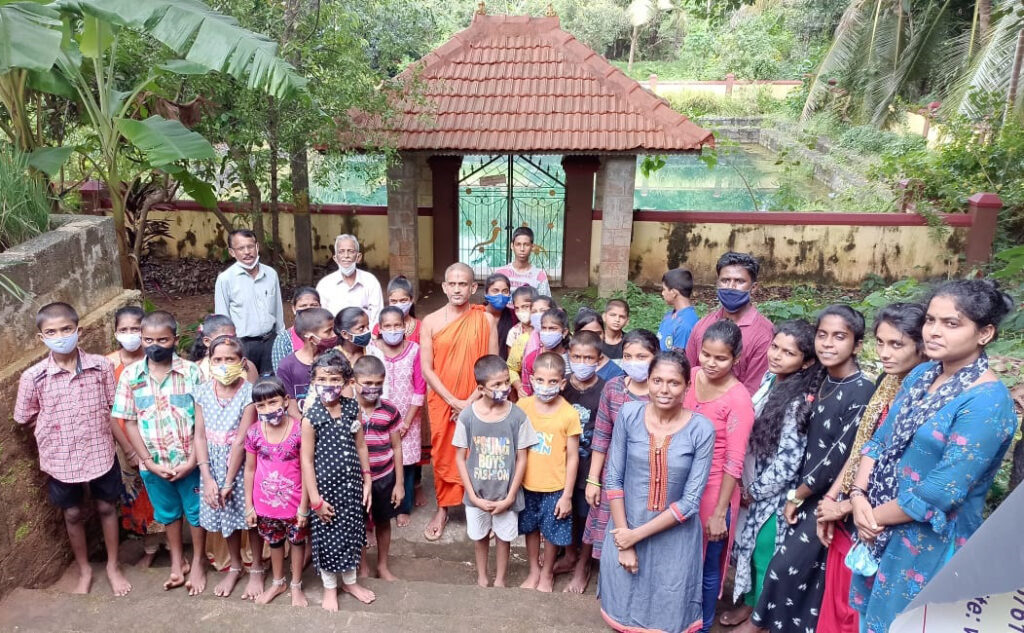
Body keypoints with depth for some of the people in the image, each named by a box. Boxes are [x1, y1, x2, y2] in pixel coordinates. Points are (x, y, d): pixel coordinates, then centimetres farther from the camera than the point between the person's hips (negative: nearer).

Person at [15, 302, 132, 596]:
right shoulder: (33, 377, -14)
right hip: (61, 460, 0)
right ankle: (84, 570, 41)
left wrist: (131, 450, -1)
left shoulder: (101, 366, -12)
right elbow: (27, 419, 2)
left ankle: (113, 566, 37)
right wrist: (56, 430, -6)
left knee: (107, 507, 16)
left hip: (101, 454, 0)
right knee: (73, 514, 18)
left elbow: (112, 412, -3)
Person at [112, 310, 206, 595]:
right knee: (168, 513, 21)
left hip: (189, 461, -2)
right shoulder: (130, 375, -6)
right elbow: (129, 423, -3)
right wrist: (149, 462, -8)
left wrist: (191, 461, -14)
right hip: (153, 464, 2)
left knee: (196, 512, 13)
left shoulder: (191, 372, -12)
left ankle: (198, 562, 34)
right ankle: (177, 562, 40)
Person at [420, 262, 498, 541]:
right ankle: (443, 509, 26)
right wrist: (453, 401, -12)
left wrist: (471, 401, -12)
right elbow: (426, 368, -5)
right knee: (443, 455, 9)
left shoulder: (486, 320, -3)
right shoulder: (431, 322, -3)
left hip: (476, 404, 0)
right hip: (442, 402, 1)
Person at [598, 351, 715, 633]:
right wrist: (625, 538, -8)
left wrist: (637, 534, -13)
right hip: (626, 529, 2)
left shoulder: (701, 430, -15)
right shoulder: (629, 415, -10)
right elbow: (613, 479, -5)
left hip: (674, 539, -1)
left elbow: (690, 501, -13)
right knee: (623, 610, 20)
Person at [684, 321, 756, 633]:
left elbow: (734, 462, -17)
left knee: (706, 565, 14)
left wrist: (720, 512, -15)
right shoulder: (691, 377, -4)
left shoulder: (738, 399, -20)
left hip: (712, 490, -5)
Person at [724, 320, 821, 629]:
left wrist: (755, 490, -11)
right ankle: (748, 597, 40)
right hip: (751, 484, 7)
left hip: (772, 493, -7)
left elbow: (788, 461, -21)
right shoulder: (770, 380, -1)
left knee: (764, 550, 8)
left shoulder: (799, 402, -23)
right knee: (747, 543, 20)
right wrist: (746, 486, 9)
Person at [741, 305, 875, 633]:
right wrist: (797, 492, 5)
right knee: (807, 570, 14)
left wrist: (797, 495, -11)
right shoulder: (825, 383, 4)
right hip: (808, 491, 6)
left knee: (785, 566, 2)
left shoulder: (863, 391, -19)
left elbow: (840, 454, -20)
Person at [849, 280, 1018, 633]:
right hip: (881, 531, 7)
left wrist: (875, 516, -14)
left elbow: (941, 492, -25)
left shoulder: (987, 402, -23)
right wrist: (859, 496, -10)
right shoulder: (922, 374, 2)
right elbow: (879, 440, 4)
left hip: (931, 544, -7)